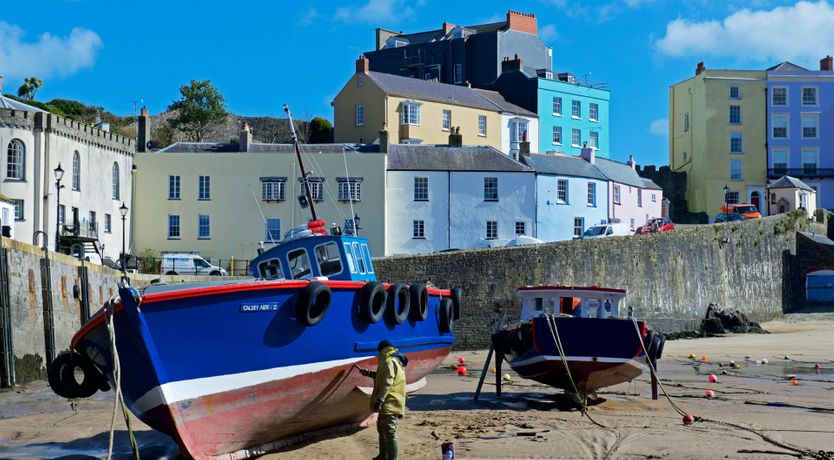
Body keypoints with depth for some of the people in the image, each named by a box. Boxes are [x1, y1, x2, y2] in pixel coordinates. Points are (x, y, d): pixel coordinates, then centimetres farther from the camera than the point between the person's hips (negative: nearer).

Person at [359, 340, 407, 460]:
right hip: (388, 404, 11)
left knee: (389, 433, -13)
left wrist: (379, 400, -29)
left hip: (389, 405, -11)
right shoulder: (395, 361, 19)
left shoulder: (389, 362, -15)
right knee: (382, 429, 24)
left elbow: (387, 383, -25)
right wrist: (369, 373, 33)